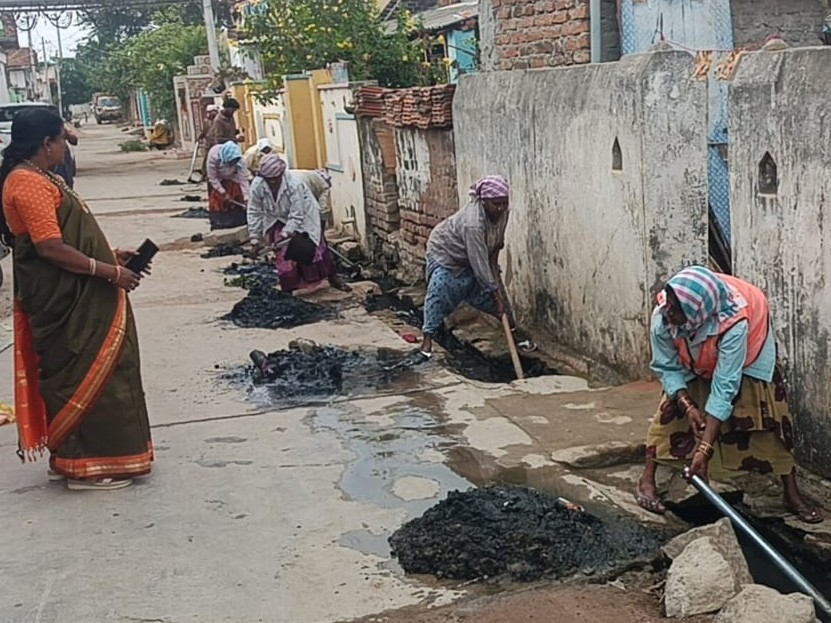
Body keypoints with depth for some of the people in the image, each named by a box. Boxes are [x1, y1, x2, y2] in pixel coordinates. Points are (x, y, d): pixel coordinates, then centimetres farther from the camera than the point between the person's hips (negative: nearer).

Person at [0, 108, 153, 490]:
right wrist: (108, 272, -19)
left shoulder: (37, 178, 14)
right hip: (64, 301, -10)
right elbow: (50, 247, -24)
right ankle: (83, 466, 7)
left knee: (75, 375, 17)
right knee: (80, 376, -2)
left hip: (74, 297, 10)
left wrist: (110, 256, 14)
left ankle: (71, 456, 27)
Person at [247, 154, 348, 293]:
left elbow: (296, 216, -30)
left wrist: (284, 235, -38)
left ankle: (333, 278, 18)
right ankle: (288, 289, 6)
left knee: (316, 248, 0)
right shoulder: (257, 185, -26)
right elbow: (254, 213, -15)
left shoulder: (294, 185, -35)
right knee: (283, 255, -6)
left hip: (303, 218, -2)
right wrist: (255, 239, -15)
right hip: (278, 221, 3)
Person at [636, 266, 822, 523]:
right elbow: (667, 368, -20)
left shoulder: (734, 324, -46)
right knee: (671, 408, -10)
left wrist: (704, 449, -45)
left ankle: (792, 494, 2)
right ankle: (647, 479, 0)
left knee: (768, 413, -7)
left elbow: (724, 387, -44)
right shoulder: (662, 318, -36)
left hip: (746, 350, -3)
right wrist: (688, 406, -36)